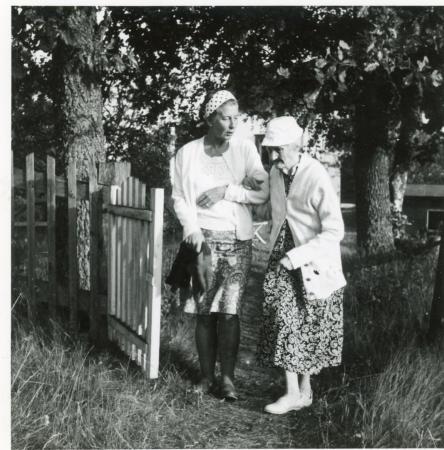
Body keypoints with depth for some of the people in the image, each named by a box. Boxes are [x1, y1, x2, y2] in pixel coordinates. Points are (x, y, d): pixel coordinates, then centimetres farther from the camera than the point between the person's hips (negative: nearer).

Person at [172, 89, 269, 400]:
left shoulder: (245, 148, 6)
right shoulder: (188, 153, 3)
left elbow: (263, 193, 0)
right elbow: (180, 197, 1)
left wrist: (226, 191, -12)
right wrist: (192, 228, -15)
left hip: (239, 239, 1)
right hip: (204, 238, 0)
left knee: (230, 311, -2)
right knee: (205, 311, 1)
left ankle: (228, 378, 8)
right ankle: (207, 377, 13)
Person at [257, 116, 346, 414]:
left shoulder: (317, 178, -19)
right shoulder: (276, 172, 2)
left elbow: (335, 231, -20)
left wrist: (297, 256, -25)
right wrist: (275, 251, 12)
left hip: (314, 264, -5)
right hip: (284, 257, 5)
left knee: (306, 329, 5)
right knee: (284, 321, -2)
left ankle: (303, 391, 17)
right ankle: (296, 392, 7)